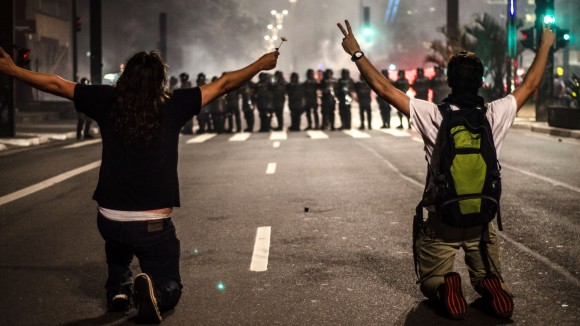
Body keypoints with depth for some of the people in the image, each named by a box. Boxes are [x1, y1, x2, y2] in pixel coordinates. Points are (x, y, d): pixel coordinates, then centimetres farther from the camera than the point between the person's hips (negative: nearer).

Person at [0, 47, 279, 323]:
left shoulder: (108, 102, -2)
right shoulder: (174, 106, -5)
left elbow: (56, 84, 8)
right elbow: (223, 84, 4)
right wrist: (260, 64, 17)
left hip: (108, 220, 3)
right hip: (154, 227, -3)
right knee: (169, 287, 15)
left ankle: (118, 287, 17)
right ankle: (153, 289, -19)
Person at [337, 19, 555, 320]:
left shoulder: (433, 116, -15)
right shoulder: (495, 114, -8)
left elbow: (384, 88, -13)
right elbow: (530, 84, 7)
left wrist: (356, 53, -4)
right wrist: (545, 46, 21)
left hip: (442, 219, -1)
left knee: (431, 281, 18)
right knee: (487, 278, 22)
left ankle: (446, 288, -17)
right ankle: (492, 288, -14)